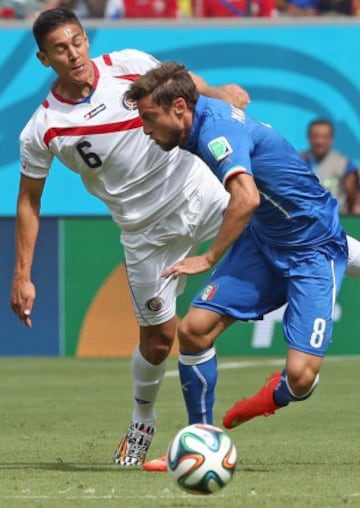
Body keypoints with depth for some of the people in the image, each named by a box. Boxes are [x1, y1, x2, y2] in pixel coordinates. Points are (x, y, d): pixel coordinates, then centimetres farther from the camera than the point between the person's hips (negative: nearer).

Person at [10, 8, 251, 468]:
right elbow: (28, 201, -2)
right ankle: (142, 423, 29)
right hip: (147, 231, -1)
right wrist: (21, 276, -4)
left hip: (199, 190, 1)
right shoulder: (42, 129, -13)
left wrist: (218, 94, -11)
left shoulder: (128, 65, -9)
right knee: (158, 336, 6)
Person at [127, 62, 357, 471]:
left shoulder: (215, 130, -28)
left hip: (313, 250, -9)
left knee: (300, 376, -19)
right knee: (194, 329, -7)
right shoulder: (207, 113, -2)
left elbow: (246, 198, -44)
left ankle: (275, 396, 18)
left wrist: (209, 259, -32)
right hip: (263, 241, 9)